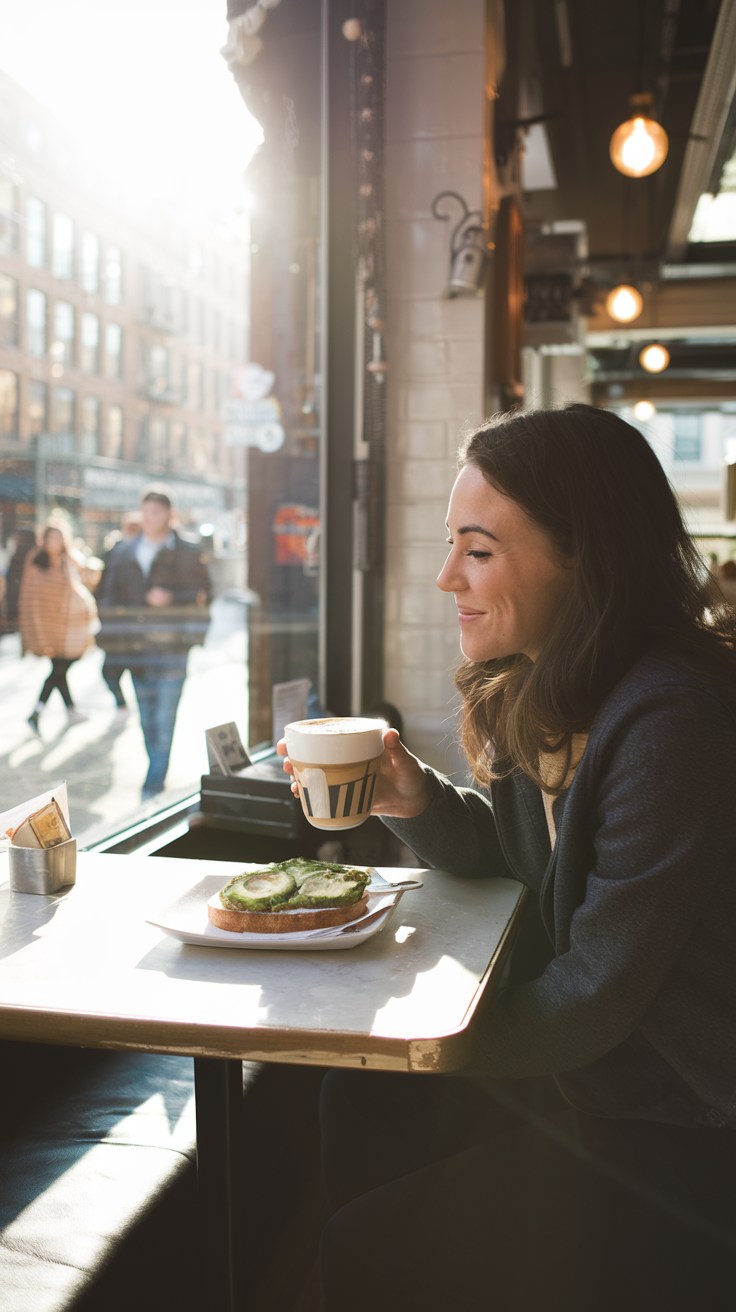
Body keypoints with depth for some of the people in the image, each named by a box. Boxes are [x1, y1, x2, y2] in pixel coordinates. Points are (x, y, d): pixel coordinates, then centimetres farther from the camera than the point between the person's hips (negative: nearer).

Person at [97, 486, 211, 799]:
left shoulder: (188, 555, 1)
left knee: (164, 718, -7)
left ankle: (153, 784, -2)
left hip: (171, 648, -4)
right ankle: (157, 774, 25)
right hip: (136, 651, 4)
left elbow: (202, 595, -1)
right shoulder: (123, 554, 11)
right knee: (146, 717, 10)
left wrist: (171, 597, -18)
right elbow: (109, 599, 12)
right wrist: (110, 641, 3)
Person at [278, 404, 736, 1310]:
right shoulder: (549, 693, 0)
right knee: (357, 1103, 12)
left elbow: (595, 992, -25)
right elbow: (507, 853, 13)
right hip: (596, 1075, 9)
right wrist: (415, 802, -8)